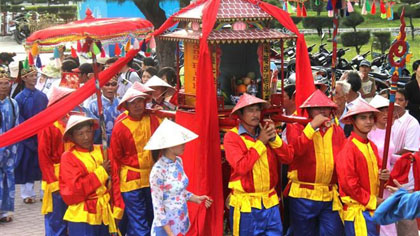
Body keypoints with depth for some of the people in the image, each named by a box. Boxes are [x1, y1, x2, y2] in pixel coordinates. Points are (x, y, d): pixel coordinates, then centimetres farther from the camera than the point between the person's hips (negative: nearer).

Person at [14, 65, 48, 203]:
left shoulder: (42, 96, 6)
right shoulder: (20, 98, -5)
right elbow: (18, 119, -7)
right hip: (27, 138, -3)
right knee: (27, 165, 1)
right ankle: (27, 193, 10)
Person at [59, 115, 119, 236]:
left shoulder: (102, 151, 7)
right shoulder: (69, 157, -8)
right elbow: (71, 191, -17)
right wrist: (101, 172, -13)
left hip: (105, 215, 5)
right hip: (82, 219, -5)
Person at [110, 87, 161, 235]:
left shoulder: (153, 120, -1)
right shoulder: (120, 127, -8)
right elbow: (115, 160, -4)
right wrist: (116, 190, -5)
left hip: (152, 177, 4)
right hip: (131, 181, -4)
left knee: (153, 221, 15)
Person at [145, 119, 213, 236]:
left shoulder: (178, 161, 2)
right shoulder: (158, 170, -20)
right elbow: (157, 206, -17)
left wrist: (195, 198, 4)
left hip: (182, 223, 7)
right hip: (167, 226, -7)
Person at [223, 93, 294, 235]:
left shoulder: (265, 132, 7)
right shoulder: (232, 137, -8)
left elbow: (288, 158, 1)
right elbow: (241, 167, -21)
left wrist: (274, 138, -12)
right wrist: (260, 142, -15)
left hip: (270, 202, 5)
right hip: (246, 205, -4)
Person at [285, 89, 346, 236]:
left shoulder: (337, 130, 11)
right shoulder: (296, 127, -1)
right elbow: (296, 149, -20)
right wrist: (312, 126, -19)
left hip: (331, 196, 3)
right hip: (303, 196, -3)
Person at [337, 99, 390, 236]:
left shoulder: (372, 146, 11)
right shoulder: (349, 148, -14)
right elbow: (348, 182, -17)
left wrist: (384, 176, -4)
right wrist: (372, 201, -12)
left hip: (373, 208, 8)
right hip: (357, 209, -8)